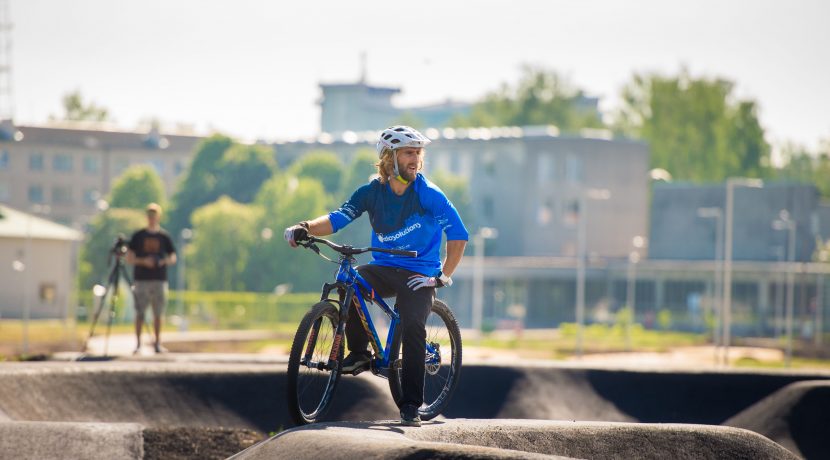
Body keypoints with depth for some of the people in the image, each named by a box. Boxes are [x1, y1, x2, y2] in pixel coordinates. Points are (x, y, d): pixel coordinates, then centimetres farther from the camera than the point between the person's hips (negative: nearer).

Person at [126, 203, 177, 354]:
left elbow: (173, 258, 11)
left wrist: (164, 261, -10)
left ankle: (158, 343, 8)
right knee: (140, 313, -4)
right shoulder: (138, 236, 5)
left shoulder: (164, 236, 8)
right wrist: (143, 261, -13)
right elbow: (129, 258, 4)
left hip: (159, 279, 1)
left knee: (158, 314, 2)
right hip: (142, 279, -1)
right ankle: (138, 343, -1)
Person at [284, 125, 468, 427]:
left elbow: (458, 235, -10)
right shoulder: (372, 192, -2)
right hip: (383, 268, 3)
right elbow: (339, 218, -10)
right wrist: (306, 228, -29)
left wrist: (443, 277, -15)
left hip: (418, 274, -3)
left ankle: (411, 406, -16)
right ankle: (358, 354, -8)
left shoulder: (428, 194, -11)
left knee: (413, 327, -25)